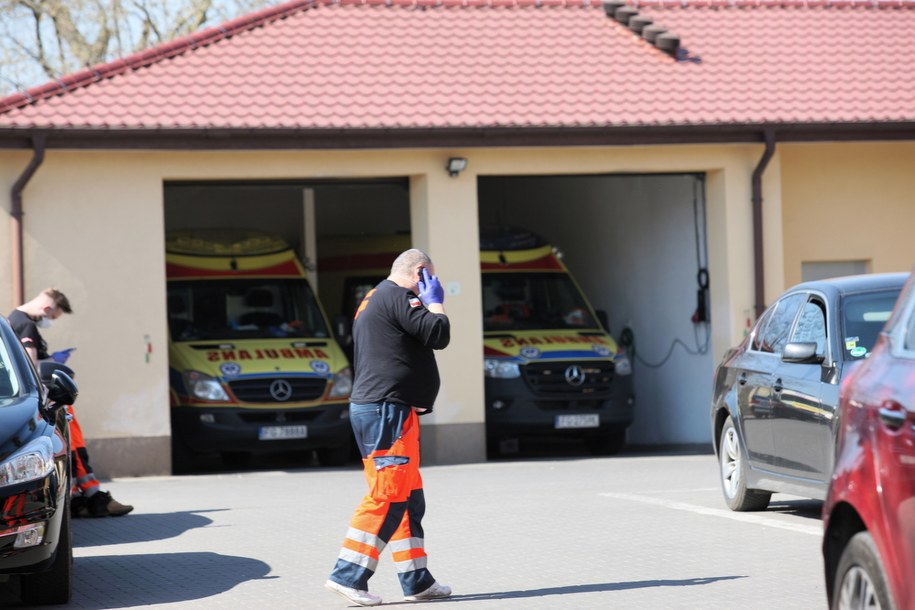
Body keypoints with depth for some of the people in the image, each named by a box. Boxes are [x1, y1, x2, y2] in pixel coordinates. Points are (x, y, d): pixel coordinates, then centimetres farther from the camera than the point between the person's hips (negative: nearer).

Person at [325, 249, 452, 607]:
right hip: (388, 408, -11)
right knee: (387, 497, -12)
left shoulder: (372, 301, 23)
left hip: (372, 409, 11)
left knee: (408, 499, 12)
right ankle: (348, 575, -13)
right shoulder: (396, 297, -10)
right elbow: (439, 335, -14)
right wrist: (434, 303, 1)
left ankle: (416, 580, 14)